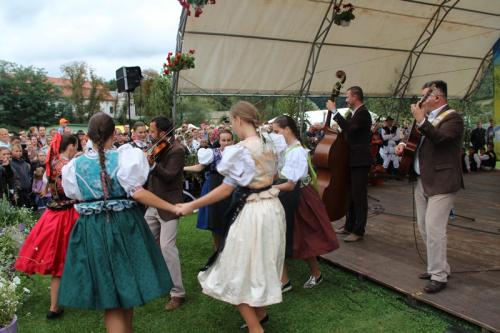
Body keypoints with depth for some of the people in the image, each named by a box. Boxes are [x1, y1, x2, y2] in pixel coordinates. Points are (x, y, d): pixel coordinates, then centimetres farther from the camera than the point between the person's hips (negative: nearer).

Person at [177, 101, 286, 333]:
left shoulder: (241, 150, -20)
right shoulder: (269, 143, 5)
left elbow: (226, 189, -20)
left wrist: (192, 206, -14)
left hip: (251, 211, -9)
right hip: (272, 206, 9)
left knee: (240, 269, 5)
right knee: (262, 262, 23)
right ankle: (260, 313, 39)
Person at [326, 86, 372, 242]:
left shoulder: (363, 113, -15)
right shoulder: (353, 113, 14)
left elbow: (349, 128, -29)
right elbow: (347, 130, 15)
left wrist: (334, 111, -24)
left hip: (360, 161, -10)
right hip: (351, 160, 10)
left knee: (359, 196, -4)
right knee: (351, 195, 16)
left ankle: (358, 231, 3)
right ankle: (349, 226, 27)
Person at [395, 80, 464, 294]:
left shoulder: (452, 118, -10)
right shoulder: (429, 117, 14)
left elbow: (440, 138, -28)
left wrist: (421, 121, -28)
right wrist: (405, 144, 9)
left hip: (441, 182, -9)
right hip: (423, 181, 9)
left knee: (434, 228, -10)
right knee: (424, 227, 14)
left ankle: (439, 276, 2)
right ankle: (438, 267, 29)